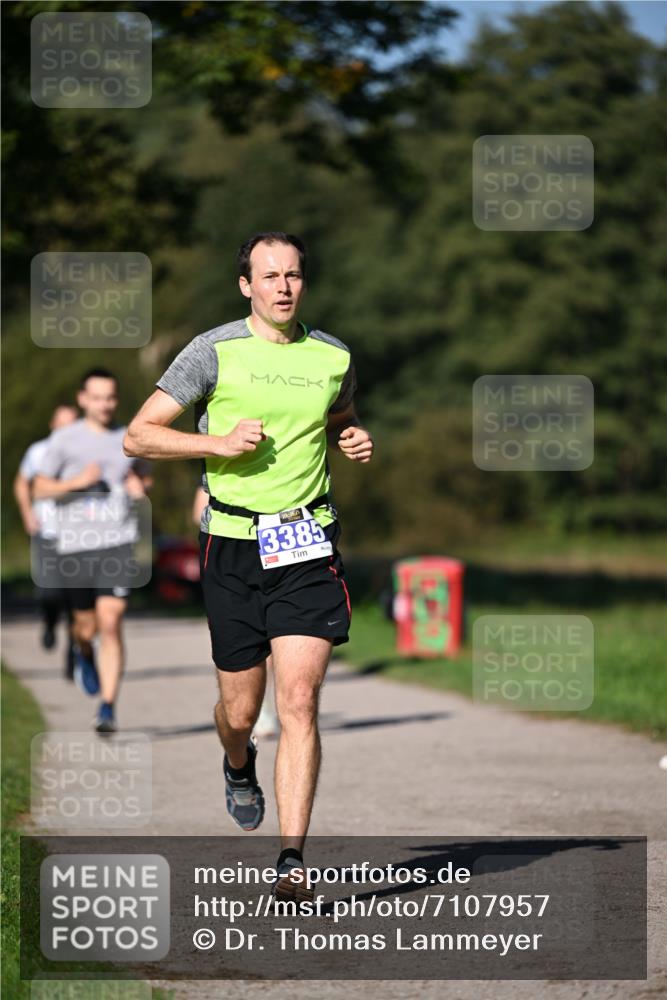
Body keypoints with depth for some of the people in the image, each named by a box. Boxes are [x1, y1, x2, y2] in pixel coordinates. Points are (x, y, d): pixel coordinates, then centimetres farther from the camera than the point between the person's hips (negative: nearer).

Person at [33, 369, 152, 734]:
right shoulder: (64, 440, 3)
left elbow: (144, 478, 26)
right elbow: (40, 488, 3)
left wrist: (140, 486, 2)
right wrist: (78, 481, -13)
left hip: (118, 541, 0)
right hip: (76, 543, 0)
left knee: (111, 623, -11)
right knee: (86, 626, 7)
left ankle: (108, 709, -10)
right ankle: (83, 653, 46)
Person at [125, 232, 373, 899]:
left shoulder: (333, 357, 8)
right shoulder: (215, 351, -3)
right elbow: (138, 436, -3)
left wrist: (353, 441, 5)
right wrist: (221, 442, -15)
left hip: (308, 544, 1)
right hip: (232, 544, -1)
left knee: (299, 701, -11)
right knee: (240, 710, 7)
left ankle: (291, 862, -11)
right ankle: (239, 767, 45)